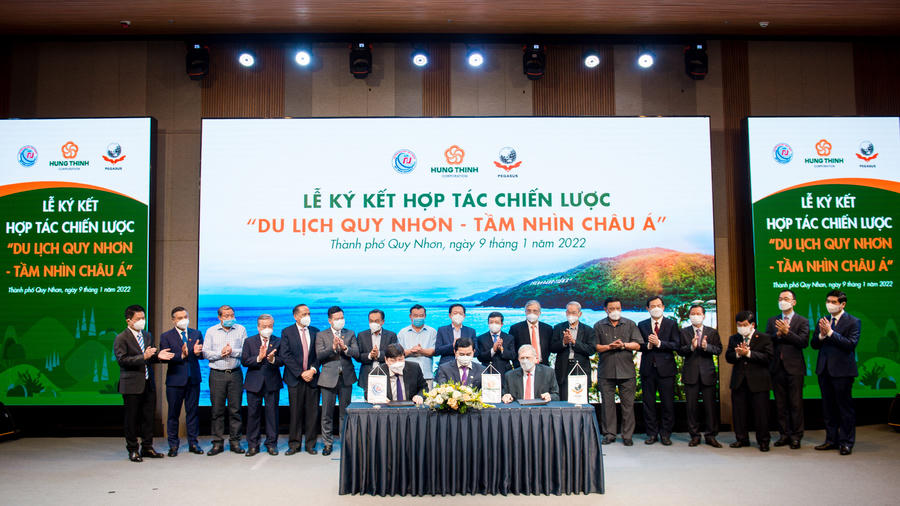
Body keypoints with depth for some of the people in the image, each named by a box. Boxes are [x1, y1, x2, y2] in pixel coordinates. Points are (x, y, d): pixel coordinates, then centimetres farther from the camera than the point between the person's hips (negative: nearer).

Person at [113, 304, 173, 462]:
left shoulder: (147, 335, 13)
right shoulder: (121, 338, -8)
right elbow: (122, 360, -17)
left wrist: (157, 355, -3)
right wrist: (143, 357, -25)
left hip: (148, 384, 6)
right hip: (132, 385, -6)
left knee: (148, 417, 11)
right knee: (132, 419, 4)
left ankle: (147, 448, 21)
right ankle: (132, 450, 15)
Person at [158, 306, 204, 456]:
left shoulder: (197, 334, 9)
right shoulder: (166, 336, 1)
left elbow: (203, 354, 3)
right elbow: (166, 358, -9)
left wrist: (197, 352, -20)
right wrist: (181, 355, -24)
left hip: (193, 379, 2)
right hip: (175, 380, -2)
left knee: (192, 412, 8)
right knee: (173, 414, 5)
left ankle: (193, 443, 16)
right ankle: (173, 445, 15)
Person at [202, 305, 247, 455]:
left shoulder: (241, 330, 7)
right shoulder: (211, 331, 8)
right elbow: (205, 353, 1)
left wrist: (232, 351, -15)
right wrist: (220, 353, -12)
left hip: (235, 374, 0)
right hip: (217, 374, 0)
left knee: (235, 409, 2)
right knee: (217, 410, 2)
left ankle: (235, 441, 11)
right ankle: (218, 443, 9)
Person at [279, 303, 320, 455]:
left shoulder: (315, 332, 9)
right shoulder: (287, 332, 1)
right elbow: (285, 355, -6)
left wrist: (313, 370, -9)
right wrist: (301, 373, -12)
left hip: (312, 377, 2)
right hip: (295, 379, -2)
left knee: (312, 413, 3)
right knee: (295, 413, 3)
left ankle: (310, 444, 13)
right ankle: (294, 444, 14)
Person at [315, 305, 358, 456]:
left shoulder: (350, 334, 9)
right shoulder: (321, 335, 4)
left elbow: (356, 352, -4)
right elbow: (319, 355, -8)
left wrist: (345, 347, -21)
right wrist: (333, 348, -21)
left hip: (346, 378, 1)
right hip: (329, 378, -1)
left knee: (345, 412, 8)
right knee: (327, 413, 3)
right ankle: (328, 442, 15)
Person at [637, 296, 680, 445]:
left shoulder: (672, 324, 5)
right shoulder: (642, 325, 10)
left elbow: (676, 345, -5)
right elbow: (638, 345, 4)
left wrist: (659, 343, -16)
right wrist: (648, 345, -15)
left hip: (666, 369, -2)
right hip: (648, 369, 2)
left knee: (668, 403, 1)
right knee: (648, 403, 5)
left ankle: (665, 434, 12)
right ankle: (652, 433, 15)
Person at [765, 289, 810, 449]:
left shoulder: (802, 321, 2)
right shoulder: (772, 321, 13)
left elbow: (803, 342, -11)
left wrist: (787, 332, -17)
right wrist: (778, 334, -12)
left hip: (794, 368, -4)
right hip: (778, 368, 4)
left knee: (796, 404, 0)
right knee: (780, 404, 8)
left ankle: (796, 436, 8)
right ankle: (785, 434, 17)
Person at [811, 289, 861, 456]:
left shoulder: (853, 322, -4)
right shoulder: (823, 320, 12)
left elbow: (851, 344, -17)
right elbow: (814, 344, 8)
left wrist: (830, 332, -20)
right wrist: (821, 335, -12)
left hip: (842, 370, -6)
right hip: (824, 369, 6)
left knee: (845, 407, 1)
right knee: (828, 407, 12)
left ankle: (846, 442, 10)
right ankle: (832, 440, 22)